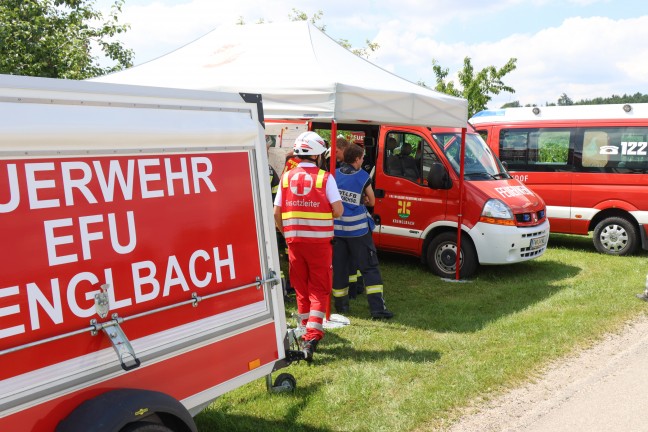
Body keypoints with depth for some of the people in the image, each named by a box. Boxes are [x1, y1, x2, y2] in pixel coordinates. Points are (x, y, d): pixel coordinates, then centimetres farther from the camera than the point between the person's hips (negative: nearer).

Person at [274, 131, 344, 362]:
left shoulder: (286, 177, 3)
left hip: (294, 240, 3)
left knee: (301, 288, 16)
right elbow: (338, 211, -11)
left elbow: (276, 213, 3)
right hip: (319, 240, -3)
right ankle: (312, 336, -7)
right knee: (319, 289, 4)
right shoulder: (325, 178, -7)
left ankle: (306, 332, 27)